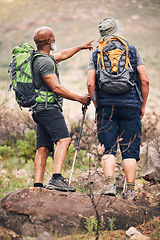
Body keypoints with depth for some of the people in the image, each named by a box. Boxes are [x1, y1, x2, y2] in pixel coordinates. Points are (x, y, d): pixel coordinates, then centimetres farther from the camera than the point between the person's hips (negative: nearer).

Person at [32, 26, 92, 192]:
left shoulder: (39, 58, 20)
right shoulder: (45, 62, -13)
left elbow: (62, 55, 38)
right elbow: (56, 88, -17)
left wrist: (80, 47, 48)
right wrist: (80, 99, -8)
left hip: (40, 110, 11)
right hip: (48, 107, -11)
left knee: (43, 147, 4)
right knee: (63, 140, -22)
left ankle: (37, 186, -2)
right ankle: (56, 179, -36)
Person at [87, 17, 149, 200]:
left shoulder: (95, 55, 7)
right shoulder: (133, 51, 6)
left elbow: (90, 84, -2)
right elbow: (145, 80, 0)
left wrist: (97, 106, 10)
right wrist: (143, 105, 9)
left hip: (106, 106, 0)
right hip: (130, 106, 0)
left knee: (108, 149, 3)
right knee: (129, 150, 2)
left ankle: (110, 183, -14)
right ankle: (130, 190, 0)